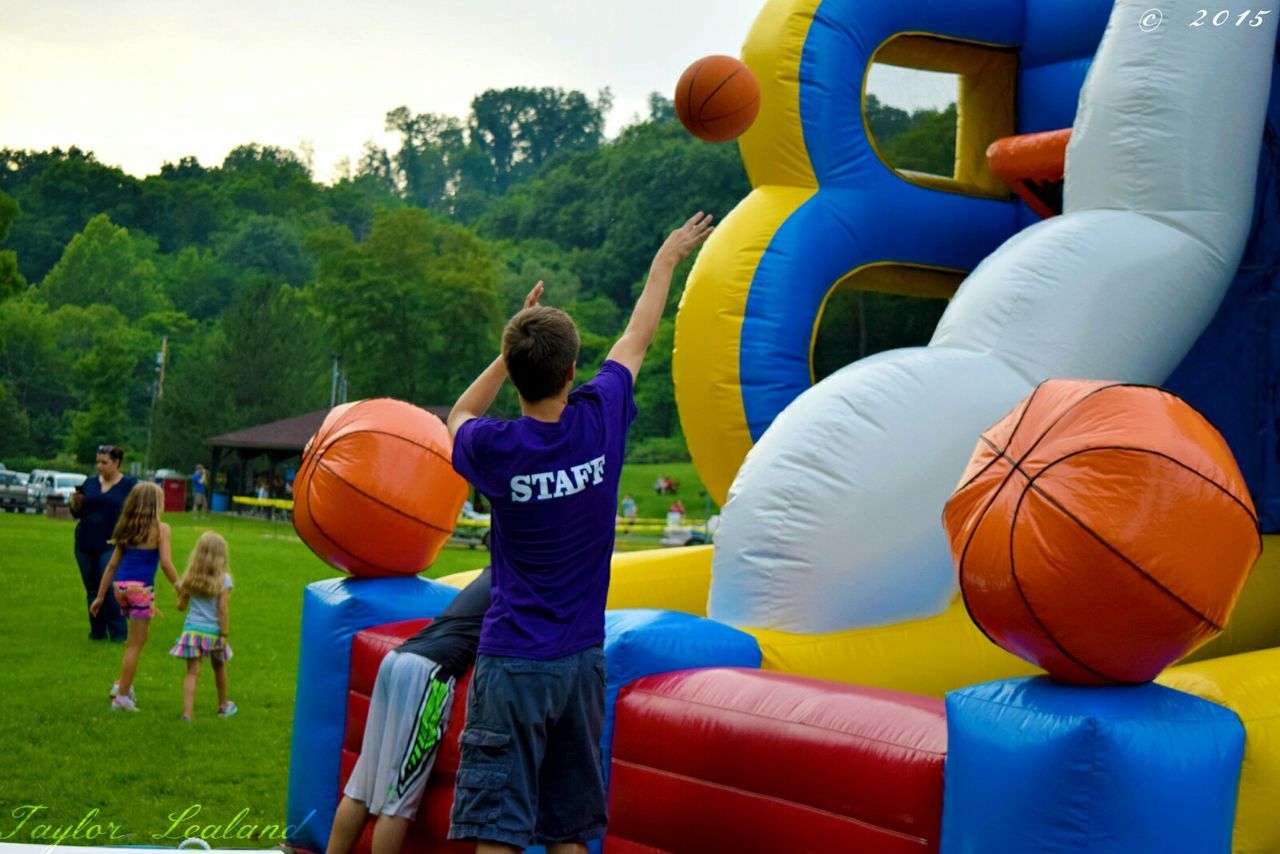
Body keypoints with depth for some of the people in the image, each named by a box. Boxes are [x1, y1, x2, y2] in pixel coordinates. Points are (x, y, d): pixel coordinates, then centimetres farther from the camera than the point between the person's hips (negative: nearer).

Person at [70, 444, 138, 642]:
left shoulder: (130, 485, -1)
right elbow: (77, 513, 15)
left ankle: (118, 633, -4)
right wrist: (75, 502, -5)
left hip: (111, 546, -5)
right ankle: (97, 631, 17)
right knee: (92, 590, 9)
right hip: (85, 545, 5)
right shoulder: (90, 483, 11)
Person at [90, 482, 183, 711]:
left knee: (142, 633, 25)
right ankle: (122, 697, 6)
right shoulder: (161, 529, -4)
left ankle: (123, 683, 21)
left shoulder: (128, 529, 13)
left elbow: (112, 565, 14)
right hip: (140, 588, -6)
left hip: (120, 586, 6)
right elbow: (166, 563, -13)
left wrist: (100, 596, 18)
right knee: (135, 645, 3)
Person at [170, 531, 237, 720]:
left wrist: (179, 593, 27)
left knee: (192, 672, -2)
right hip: (213, 631, -1)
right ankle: (223, 706, 37)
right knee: (219, 667, 20)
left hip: (192, 630, 1)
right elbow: (222, 609, -12)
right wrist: (224, 635, -9)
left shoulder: (190, 577, 1)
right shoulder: (223, 579, -8)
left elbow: (181, 606, 6)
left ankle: (187, 712, -15)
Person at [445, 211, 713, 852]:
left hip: (513, 660, -3)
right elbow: (637, 338, 13)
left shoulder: (495, 448, -12)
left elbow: (459, 417, 15)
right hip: (582, 659, 3)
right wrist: (667, 258, 29)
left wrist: (519, 345, 10)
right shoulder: (600, 421, -6)